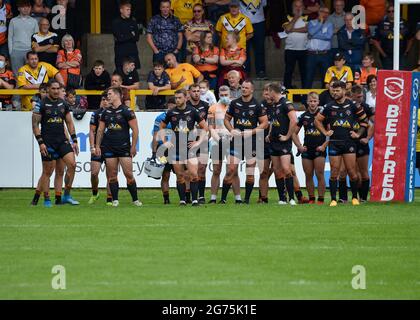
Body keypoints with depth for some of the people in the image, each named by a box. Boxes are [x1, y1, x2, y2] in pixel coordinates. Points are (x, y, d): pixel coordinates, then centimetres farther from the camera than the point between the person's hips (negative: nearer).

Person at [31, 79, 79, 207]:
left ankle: (67, 196, -1)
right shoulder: (41, 105, -5)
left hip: (62, 141, 4)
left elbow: (69, 123, 16)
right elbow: (35, 125, -5)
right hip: (47, 142, -4)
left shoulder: (63, 104, 10)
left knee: (72, 164, -11)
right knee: (47, 172, -1)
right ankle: (46, 200, 9)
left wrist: (74, 140, 10)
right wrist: (40, 142, -13)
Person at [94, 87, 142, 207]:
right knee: (112, 175, 2)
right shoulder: (106, 112, 11)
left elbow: (135, 129, -4)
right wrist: (97, 146, 10)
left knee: (129, 174, -7)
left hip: (124, 147, -4)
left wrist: (133, 146, -7)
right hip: (109, 147, 4)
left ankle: (135, 199, 3)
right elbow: (100, 130, 17)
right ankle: (115, 200, 8)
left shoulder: (126, 111, -4)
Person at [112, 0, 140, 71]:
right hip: (121, 54, -3)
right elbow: (119, 38, -12)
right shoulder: (116, 22, -2)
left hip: (133, 53, 3)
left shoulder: (133, 22, 10)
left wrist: (125, 37, -8)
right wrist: (131, 35, -2)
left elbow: (137, 37, 4)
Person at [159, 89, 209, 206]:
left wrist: (199, 141, 1)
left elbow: (205, 127, 8)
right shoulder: (171, 113, 6)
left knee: (194, 174, -12)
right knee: (180, 176, 3)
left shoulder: (192, 112, 1)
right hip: (175, 147, 2)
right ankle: (182, 200, 10)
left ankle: (195, 199, -9)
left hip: (189, 147, -2)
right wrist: (164, 141, 9)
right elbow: (162, 127, 20)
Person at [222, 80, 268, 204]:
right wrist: (231, 130, -4)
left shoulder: (257, 105, -3)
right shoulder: (234, 103, 6)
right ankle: (223, 198, 0)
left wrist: (251, 132, -12)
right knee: (231, 169, -5)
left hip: (252, 141, -2)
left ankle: (247, 199, 10)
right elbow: (227, 119, 15)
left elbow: (265, 123, -2)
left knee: (250, 172, 0)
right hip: (236, 141, 2)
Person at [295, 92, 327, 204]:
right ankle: (311, 199, 12)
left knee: (320, 175, -7)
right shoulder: (304, 116, 8)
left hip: (319, 149, -4)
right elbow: (295, 132, 16)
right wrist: (299, 146, 6)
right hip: (307, 149, 4)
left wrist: (324, 145, -9)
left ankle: (321, 199, -3)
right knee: (308, 176, 5)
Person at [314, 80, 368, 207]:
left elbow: (364, 120, 12)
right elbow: (317, 120, 17)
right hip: (334, 143, 1)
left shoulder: (353, 106, 2)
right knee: (334, 173, -1)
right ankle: (333, 199, 3)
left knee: (352, 172, -3)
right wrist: (325, 132, 8)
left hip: (349, 142, -1)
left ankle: (355, 197, 11)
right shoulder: (329, 107, 6)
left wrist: (358, 134, 5)